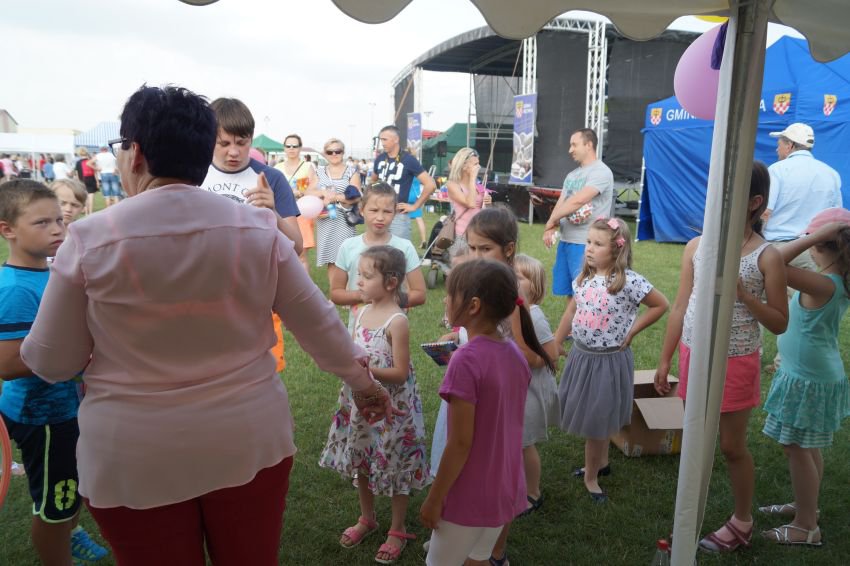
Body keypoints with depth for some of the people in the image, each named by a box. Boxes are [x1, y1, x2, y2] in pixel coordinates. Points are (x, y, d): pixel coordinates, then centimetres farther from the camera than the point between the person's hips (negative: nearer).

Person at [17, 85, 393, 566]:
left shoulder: (90, 240, -11)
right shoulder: (258, 229, -7)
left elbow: (51, 362, -1)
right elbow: (317, 320, 1)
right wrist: (361, 379, 16)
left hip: (133, 458, -1)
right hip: (248, 441, 2)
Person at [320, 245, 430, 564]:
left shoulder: (397, 322, -19)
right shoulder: (362, 313, 2)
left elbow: (400, 373, -19)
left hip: (391, 408, -7)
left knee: (394, 468, 9)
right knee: (361, 464, 20)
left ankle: (398, 531, 29)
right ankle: (367, 519, 42)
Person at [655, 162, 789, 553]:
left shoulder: (766, 257, -10)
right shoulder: (696, 246, -1)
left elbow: (780, 324, -7)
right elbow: (680, 308, 4)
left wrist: (742, 293, -22)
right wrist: (665, 360, 5)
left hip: (736, 364, -3)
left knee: (732, 447, 10)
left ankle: (742, 523, 32)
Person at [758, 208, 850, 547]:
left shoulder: (821, 285, -26)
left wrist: (814, 236, -34)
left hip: (808, 379, -9)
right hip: (818, 375, 9)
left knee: (796, 448, 3)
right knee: (808, 447, 22)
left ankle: (806, 527, 16)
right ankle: (805, 506, 39)